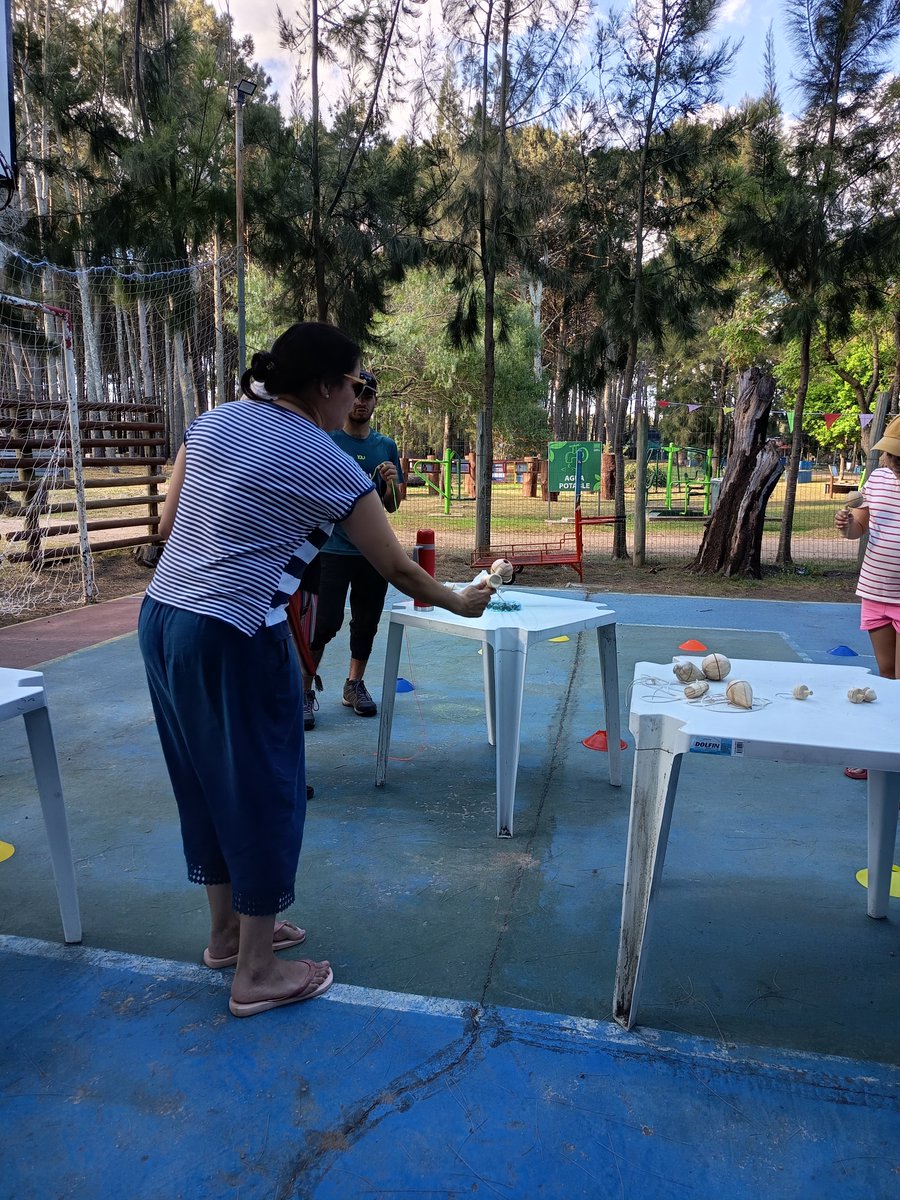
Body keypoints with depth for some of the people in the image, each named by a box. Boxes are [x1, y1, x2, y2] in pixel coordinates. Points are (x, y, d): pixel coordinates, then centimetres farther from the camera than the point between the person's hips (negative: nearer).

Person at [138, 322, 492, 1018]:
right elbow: (397, 570, -4)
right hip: (234, 639, -8)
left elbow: (168, 523, 11)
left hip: (161, 616, 8)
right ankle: (256, 975, 22)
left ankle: (228, 931, 39)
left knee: (207, 781, 20)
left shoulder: (213, 422, 9)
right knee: (264, 792, 7)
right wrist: (459, 602, 12)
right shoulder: (327, 465, -10)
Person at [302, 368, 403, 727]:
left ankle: (354, 685, 29)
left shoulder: (386, 447, 10)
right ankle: (305, 691, 8)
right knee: (325, 623, -9)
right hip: (331, 549, -4)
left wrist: (393, 484, -7)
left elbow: (391, 507, 13)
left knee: (367, 622, 12)